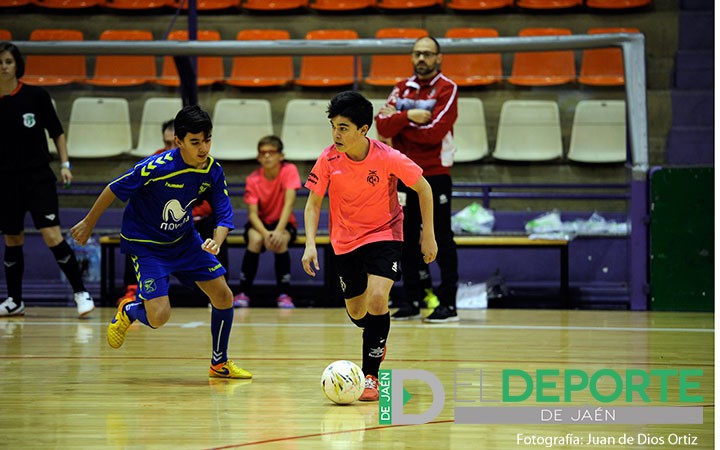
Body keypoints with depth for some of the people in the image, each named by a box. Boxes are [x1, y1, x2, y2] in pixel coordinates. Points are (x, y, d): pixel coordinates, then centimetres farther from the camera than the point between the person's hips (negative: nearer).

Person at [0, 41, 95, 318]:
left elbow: (57, 132, 4)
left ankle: (80, 292, -4)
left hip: (38, 178, -3)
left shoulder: (36, 96, -5)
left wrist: (65, 164, -4)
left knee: (52, 236, -13)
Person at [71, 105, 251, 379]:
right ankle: (128, 311, 21)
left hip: (184, 239, 6)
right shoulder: (157, 167, -29)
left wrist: (216, 241, -30)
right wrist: (88, 224, -6)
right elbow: (114, 190, -17)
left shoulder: (212, 171, -12)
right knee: (159, 317, -17)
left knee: (223, 296, -2)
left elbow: (224, 214, -8)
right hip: (145, 244, -6)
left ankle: (220, 364, 19)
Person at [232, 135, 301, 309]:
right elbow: (252, 213, -18)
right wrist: (265, 233, -38)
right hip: (260, 223, 1)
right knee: (255, 239, -33)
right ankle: (243, 294, -25)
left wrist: (279, 231, -38)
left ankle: (284, 294, -23)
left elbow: (289, 203, -25)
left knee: (280, 241, -34)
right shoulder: (253, 179, -13)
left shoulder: (289, 171, -15)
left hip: (284, 223, -1)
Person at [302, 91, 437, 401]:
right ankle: (378, 341, 47)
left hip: (385, 234, -3)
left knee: (377, 299, -24)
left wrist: (428, 235, -5)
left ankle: (370, 375, -12)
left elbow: (423, 189, -6)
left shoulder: (389, 158, -22)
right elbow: (313, 203, -4)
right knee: (356, 313, 10)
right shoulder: (328, 160, -16)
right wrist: (310, 244, -17)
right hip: (345, 240, 3)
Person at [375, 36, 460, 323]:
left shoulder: (447, 89, -5)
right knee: (407, 239, 8)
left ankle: (448, 304, -2)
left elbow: (434, 132, -16)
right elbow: (383, 126, -1)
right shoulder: (402, 89, 12)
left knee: (442, 239, -3)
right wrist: (408, 116, -17)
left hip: (435, 175, -5)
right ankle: (411, 302, 14)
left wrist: (398, 121, -7)